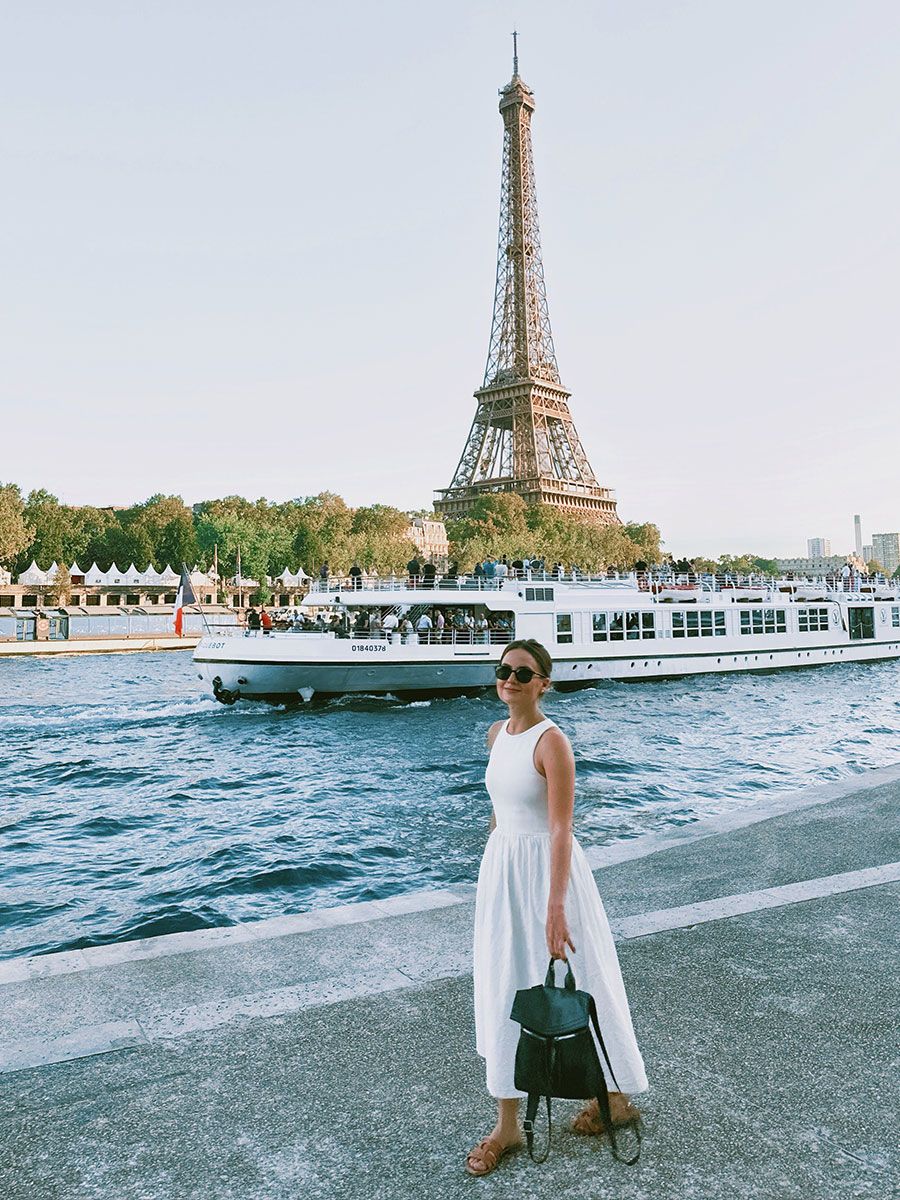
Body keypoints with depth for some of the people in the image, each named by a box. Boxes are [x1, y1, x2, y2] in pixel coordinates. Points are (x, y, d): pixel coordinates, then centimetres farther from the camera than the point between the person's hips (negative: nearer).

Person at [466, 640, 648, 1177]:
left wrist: (556, 906, -26)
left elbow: (561, 829, -22)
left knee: (579, 981, 10)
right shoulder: (497, 732, 4)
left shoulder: (551, 740, -19)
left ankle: (616, 1097, 35)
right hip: (502, 866, 7)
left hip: (546, 866, -7)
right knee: (504, 990, 12)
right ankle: (508, 1124, 26)